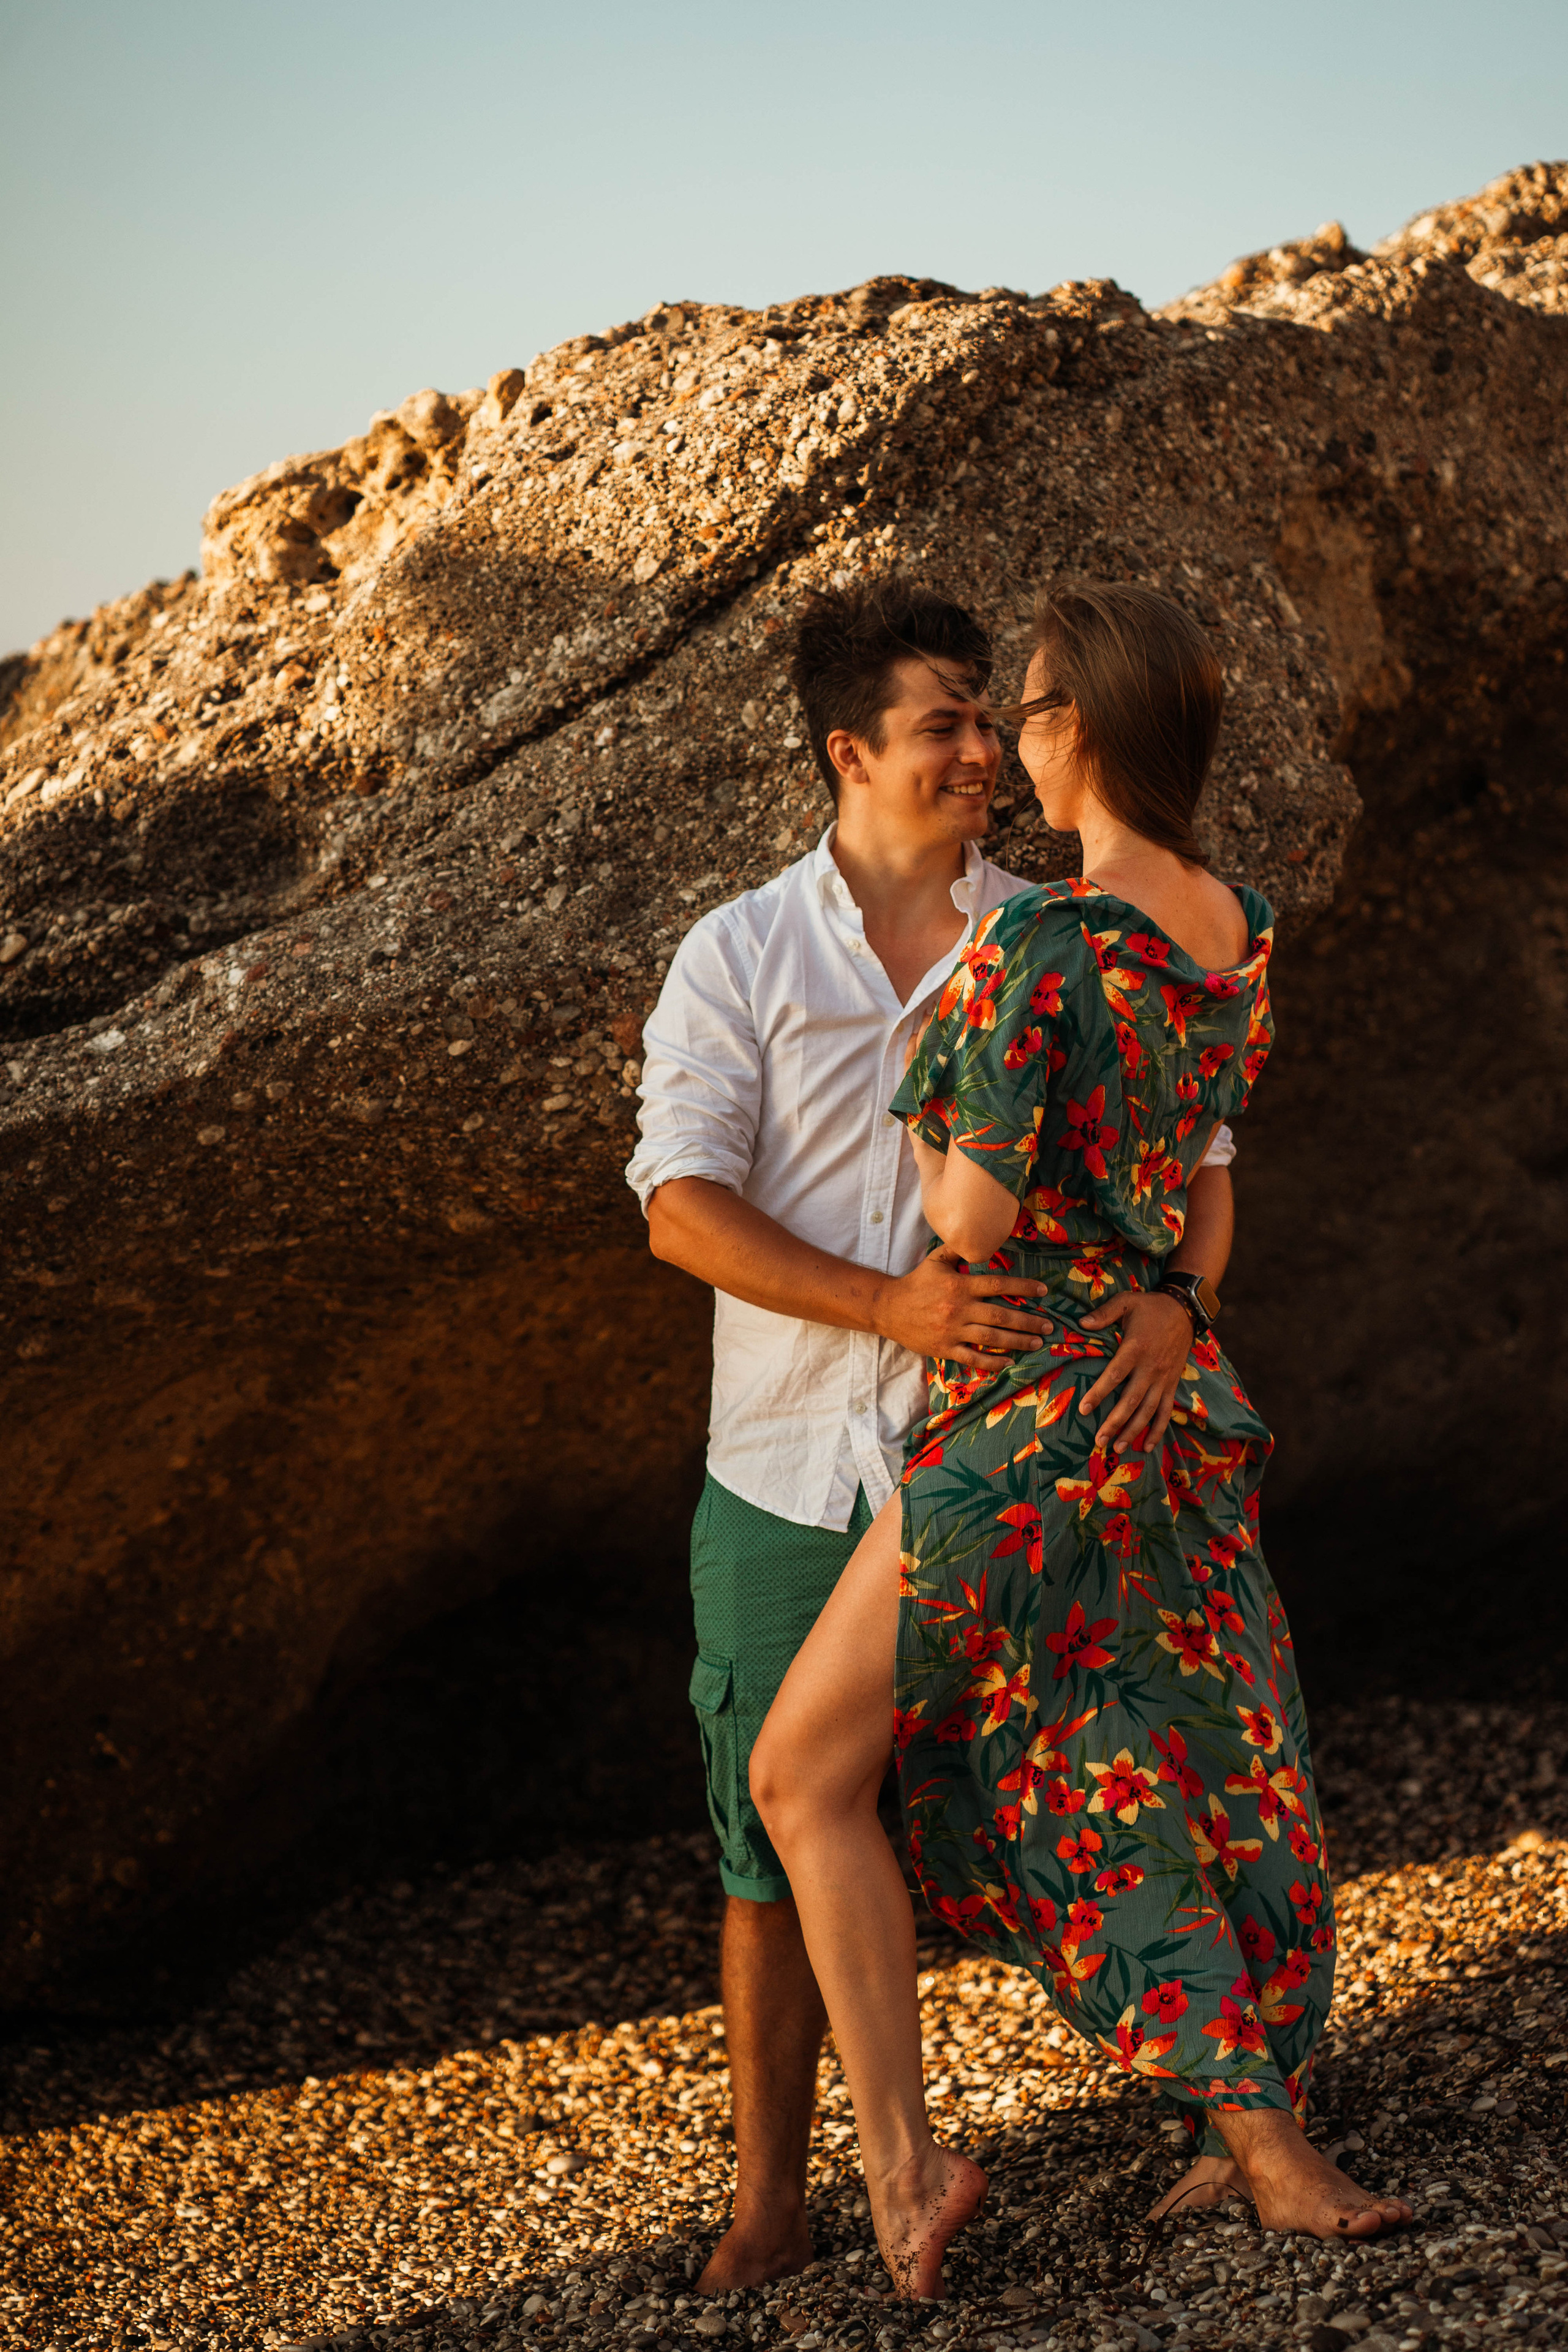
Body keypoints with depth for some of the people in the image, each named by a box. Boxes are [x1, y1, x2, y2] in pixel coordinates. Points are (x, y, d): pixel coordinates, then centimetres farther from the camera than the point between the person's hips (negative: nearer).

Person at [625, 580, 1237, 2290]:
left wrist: (1172, 1293, -21)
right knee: (777, 1844, 6)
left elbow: (1188, 1155, 2)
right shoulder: (736, 958, 0)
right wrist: (887, 1304, -23)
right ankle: (769, 2199, 20)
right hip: (791, 1480, 0)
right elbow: (679, 1203, -9)